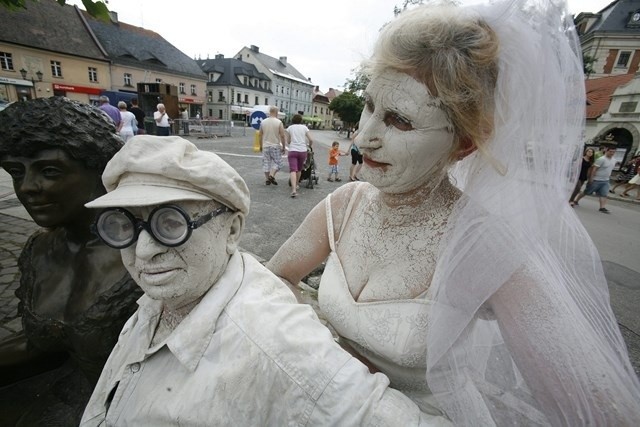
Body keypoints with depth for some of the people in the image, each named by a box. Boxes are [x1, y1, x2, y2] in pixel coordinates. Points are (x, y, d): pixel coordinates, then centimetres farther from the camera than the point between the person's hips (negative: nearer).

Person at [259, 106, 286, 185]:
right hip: (275, 146, -4)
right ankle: (272, 175, -10)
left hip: (265, 146, 4)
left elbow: (260, 135, 8)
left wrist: (261, 145, 18)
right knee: (277, 162, 8)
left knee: (266, 163, 11)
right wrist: (284, 147, -2)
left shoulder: (263, 122, 4)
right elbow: (282, 136, -11)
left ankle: (267, 179, 13)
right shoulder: (279, 122, -9)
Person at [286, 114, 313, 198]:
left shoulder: (290, 128, 8)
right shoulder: (304, 127, 8)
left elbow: (288, 141, 9)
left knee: (293, 170, -10)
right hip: (303, 151, 2)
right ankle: (296, 185, 36)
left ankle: (294, 189, -27)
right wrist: (309, 146, 21)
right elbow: (311, 140, 1)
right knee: (299, 169, 20)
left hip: (293, 151, -2)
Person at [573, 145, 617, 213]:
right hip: (596, 180, -6)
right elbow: (594, 169, -18)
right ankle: (576, 201, 19)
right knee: (586, 192, 4)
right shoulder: (601, 159, -16)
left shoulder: (613, 161, 10)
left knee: (604, 194, -3)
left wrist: (609, 177, 19)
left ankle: (602, 207, -5)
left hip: (606, 181, 7)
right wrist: (591, 179, -21)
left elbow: (610, 170, 21)